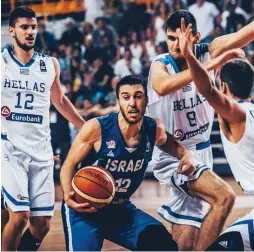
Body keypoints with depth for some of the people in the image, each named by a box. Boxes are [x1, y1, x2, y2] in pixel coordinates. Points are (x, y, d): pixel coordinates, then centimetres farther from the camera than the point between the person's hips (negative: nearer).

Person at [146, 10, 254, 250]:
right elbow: (162, 86, -41)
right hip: (171, 154, -5)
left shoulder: (208, 52, -8)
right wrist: (209, 65, -48)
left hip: (199, 150, 5)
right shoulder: (160, 64, -16)